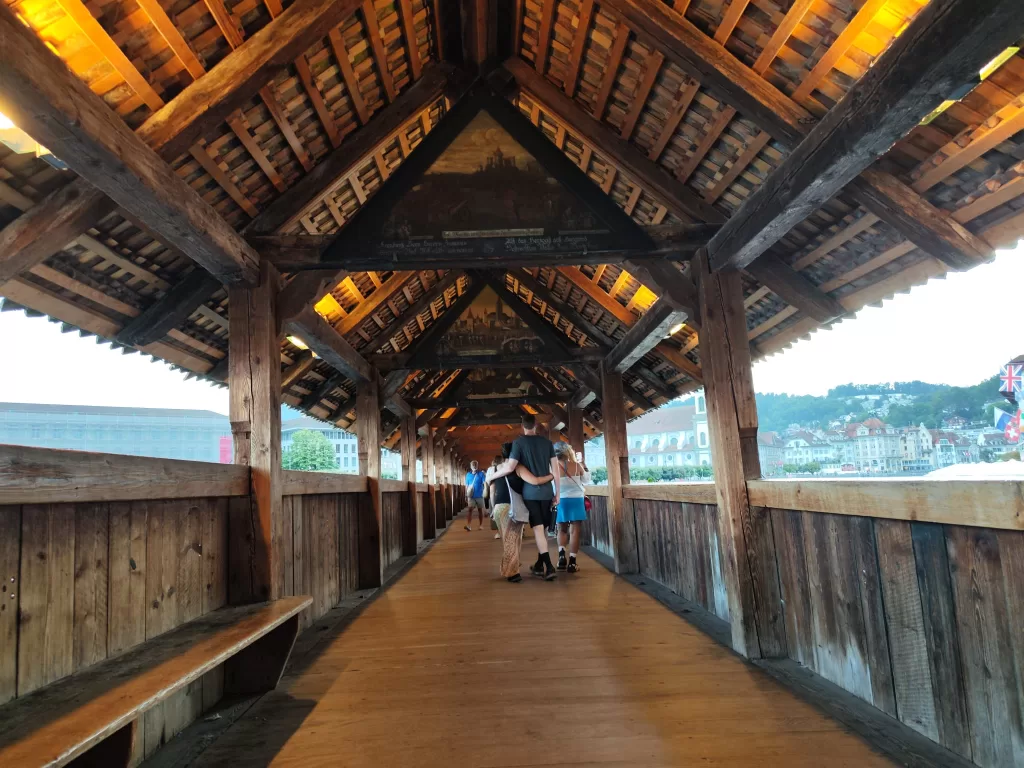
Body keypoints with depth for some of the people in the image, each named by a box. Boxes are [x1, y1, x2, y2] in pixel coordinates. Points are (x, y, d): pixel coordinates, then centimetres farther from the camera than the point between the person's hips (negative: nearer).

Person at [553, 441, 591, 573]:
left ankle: (561, 556, -1)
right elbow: (587, 480, 11)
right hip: (576, 500, -1)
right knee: (575, 531, 2)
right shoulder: (576, 465, -3)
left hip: (561, 500, 1)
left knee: (562, 530, 16)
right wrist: (584, 464, 17)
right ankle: (572, 562, 0)